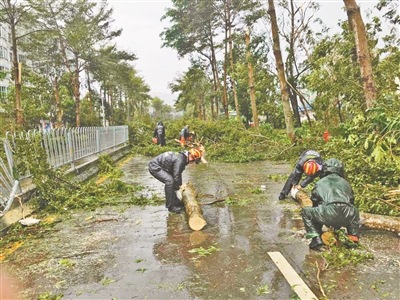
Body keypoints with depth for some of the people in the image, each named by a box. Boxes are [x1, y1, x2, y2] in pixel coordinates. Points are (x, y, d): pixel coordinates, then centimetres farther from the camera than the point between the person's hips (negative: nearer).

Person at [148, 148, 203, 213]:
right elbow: (176, 176, -25)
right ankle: (170, 206, -15)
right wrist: (178, 190, -15)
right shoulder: (179, 160, -28)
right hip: (154, 167, -11)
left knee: (173, 181, 9)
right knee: (170, 181, -24)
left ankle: (175, 201, 18)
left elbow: (179, 174, 13)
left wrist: (180, 186, 13)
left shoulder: (183, 157, 4)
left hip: (160, 166, 11)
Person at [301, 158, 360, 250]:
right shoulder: (345, 183, 30)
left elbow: (315, 202, 30)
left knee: (306, 212, 23)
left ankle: (316, 239, 8)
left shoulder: (320, 183, 24)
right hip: (346, 217, 4)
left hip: (328, 214, -4)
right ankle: (353, 236, 26)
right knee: (355, 212, 40)